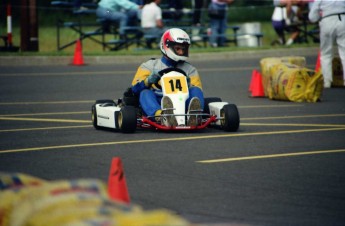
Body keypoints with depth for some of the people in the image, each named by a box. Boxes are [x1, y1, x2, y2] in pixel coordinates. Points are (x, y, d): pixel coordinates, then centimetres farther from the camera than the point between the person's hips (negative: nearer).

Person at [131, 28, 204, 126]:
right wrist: (148, 81, -15)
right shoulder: (150, 66, 19)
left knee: (195, 90, -21)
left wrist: (189, 86, -11)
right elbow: (135, 87, 6)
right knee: (145, 93, -29)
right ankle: (161, 116, -62)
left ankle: (194, 117, -55)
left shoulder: (190, 69, 24)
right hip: (157, 105, -1)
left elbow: (198, 92, 11)